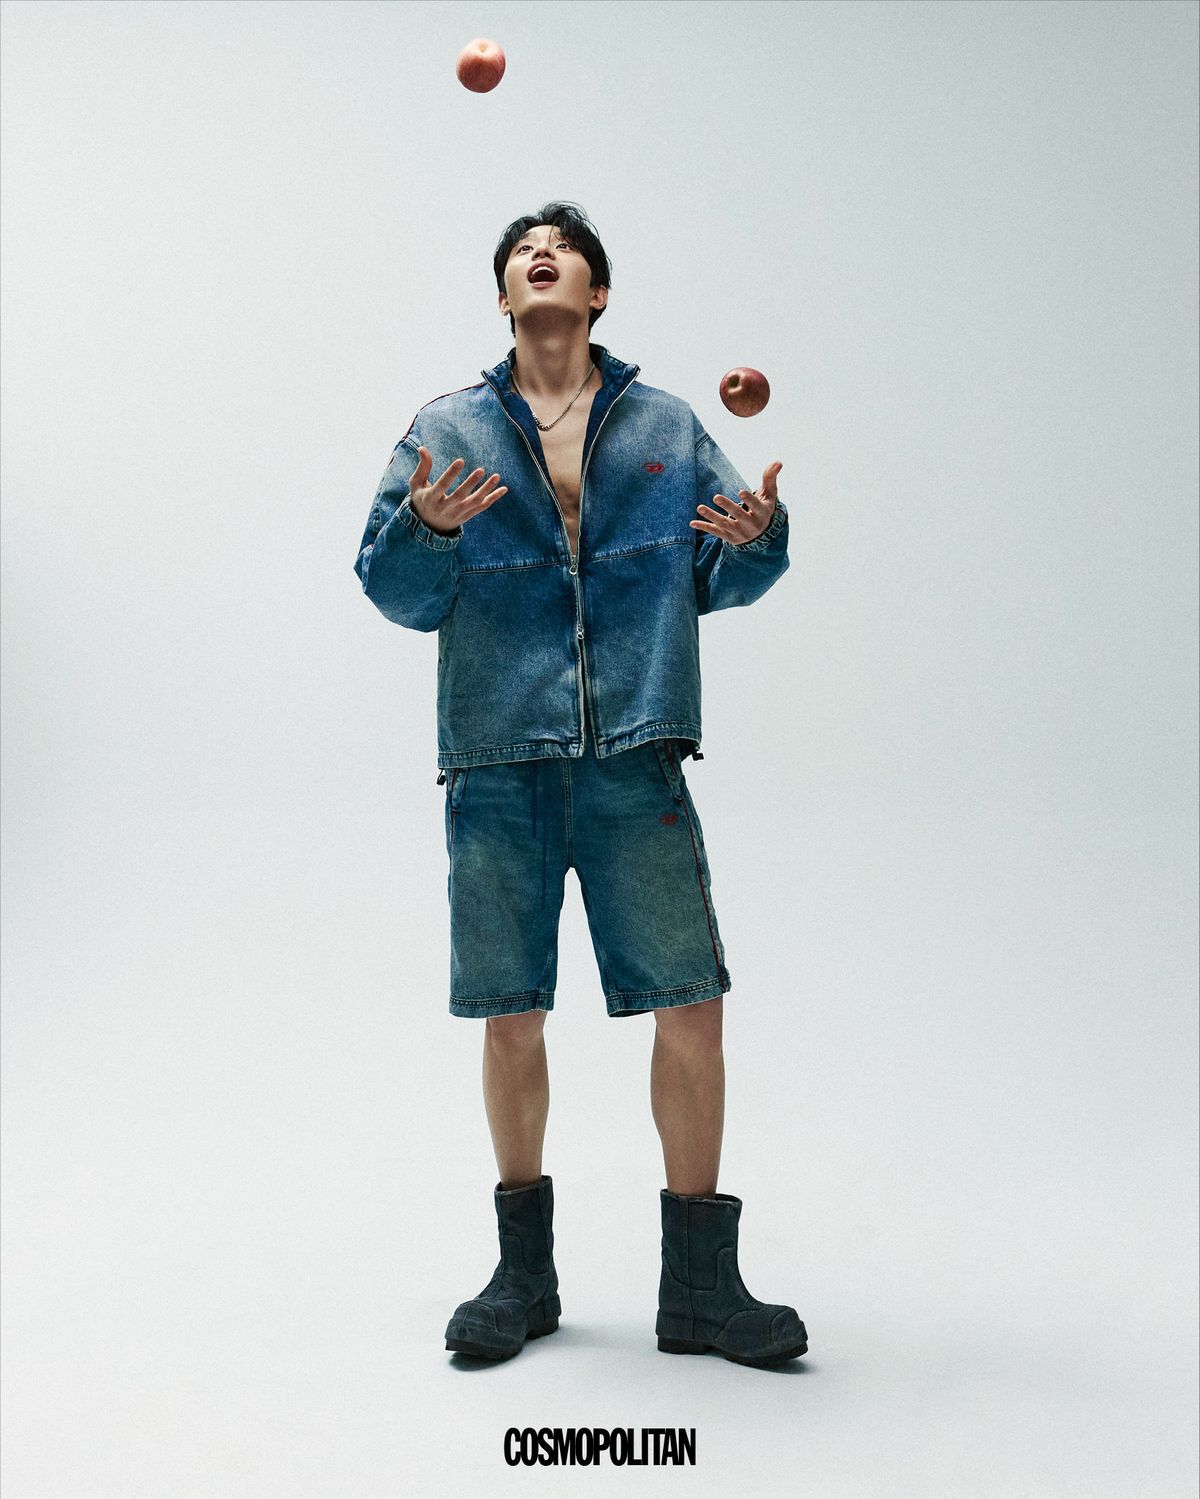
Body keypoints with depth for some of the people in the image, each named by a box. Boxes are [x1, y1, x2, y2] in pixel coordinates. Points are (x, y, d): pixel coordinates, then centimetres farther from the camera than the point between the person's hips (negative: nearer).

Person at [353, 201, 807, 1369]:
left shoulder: (667, 427, 12)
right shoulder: (446, 430, 11)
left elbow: (723, 582, 10)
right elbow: (397, 594, 7)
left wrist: (755, 536, -12)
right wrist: (425, 526, -14)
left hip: (636, 760, 0)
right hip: (498, 762, 0)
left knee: (690, 1007, -3)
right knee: (511, 1018, 5)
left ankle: (699, 1284, 11)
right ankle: (523, 1273, 22)